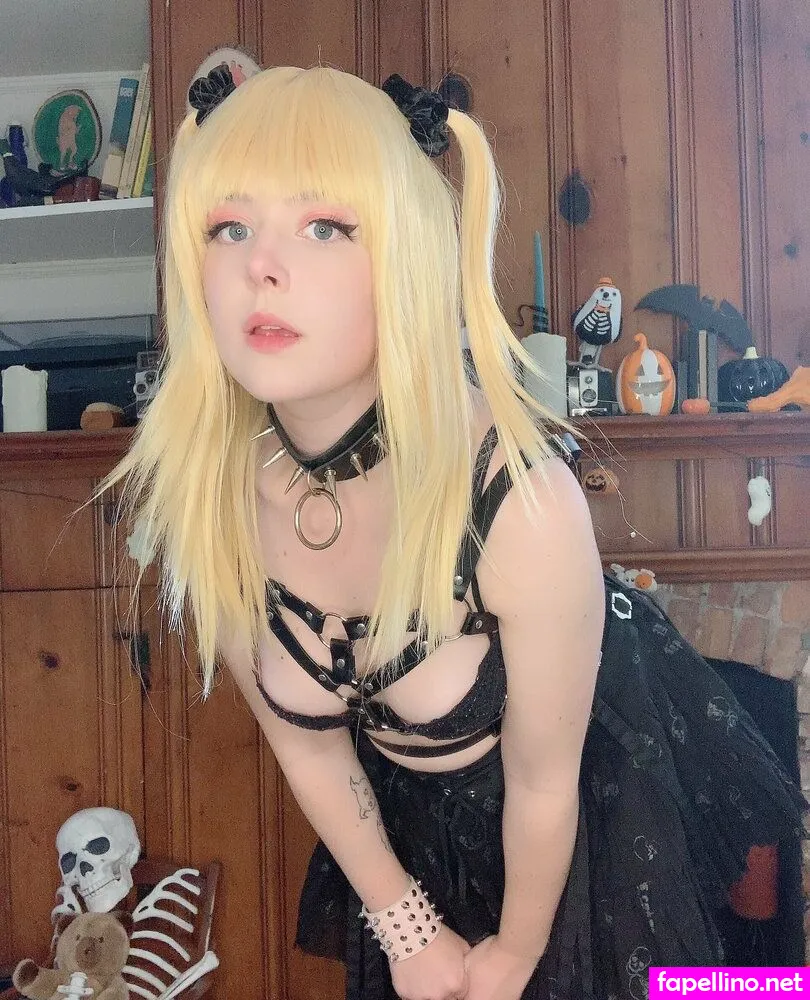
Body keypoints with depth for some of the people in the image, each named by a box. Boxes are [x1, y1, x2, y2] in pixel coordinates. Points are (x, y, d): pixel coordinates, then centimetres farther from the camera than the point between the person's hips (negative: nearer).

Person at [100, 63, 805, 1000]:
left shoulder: (519, 499, -38)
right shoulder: (199, 495, -24)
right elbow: (307, 743, -8)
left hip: (594, 801, -3)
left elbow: (542, 782, -20)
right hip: (404, 820, 3)